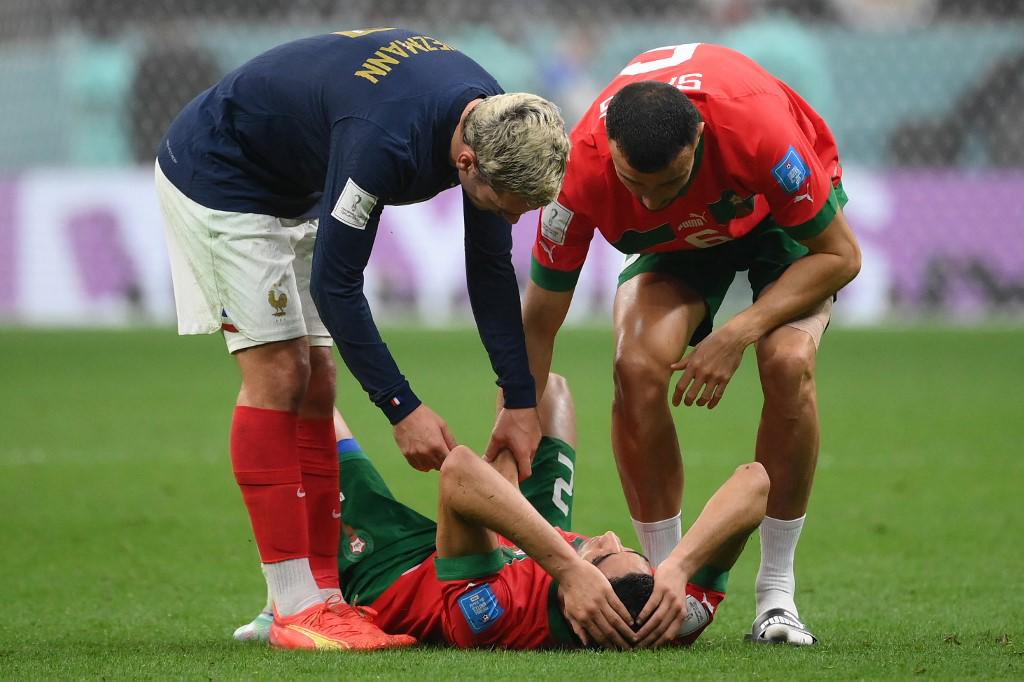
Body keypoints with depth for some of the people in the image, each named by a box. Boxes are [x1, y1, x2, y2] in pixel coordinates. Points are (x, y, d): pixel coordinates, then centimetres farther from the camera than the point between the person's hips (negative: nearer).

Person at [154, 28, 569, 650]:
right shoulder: (384, 140, -40)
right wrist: (404, 408, -28)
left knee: (316, 383, 2)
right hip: (217, 174, -8)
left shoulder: (497, 122, -15)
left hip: (295, 192, 9)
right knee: (277, 373, -14)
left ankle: (324, 595, 2)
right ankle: (296, 610, -14)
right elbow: (335, 285, -31)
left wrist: (521, 401, -5)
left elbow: (492, 271, -3)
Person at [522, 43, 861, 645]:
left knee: (788, 362, -29)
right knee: (639, 368, -25)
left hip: (783, 218, -2)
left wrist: (737, 335, -34)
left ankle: (778, 595, -15)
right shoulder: (584, 170, -35)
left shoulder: (756, 126, -42)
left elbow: (840, 255, -26)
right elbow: (539, 323, -21)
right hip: (676, 240, 2)